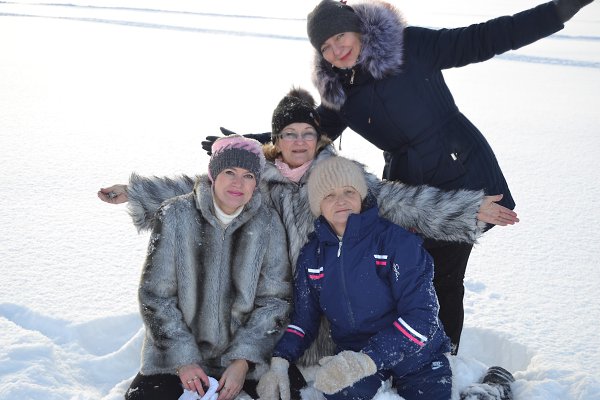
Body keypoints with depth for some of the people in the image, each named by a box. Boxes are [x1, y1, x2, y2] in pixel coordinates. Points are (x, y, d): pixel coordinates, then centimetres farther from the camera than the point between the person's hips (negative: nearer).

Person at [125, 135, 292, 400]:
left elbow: (274, 299, -1)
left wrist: (243, 360, -11)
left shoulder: (268, 224, -5)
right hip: (176, 358, -1)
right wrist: (183, 358, -13)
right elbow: (155, 295, -6)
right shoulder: (176, 216, -9)